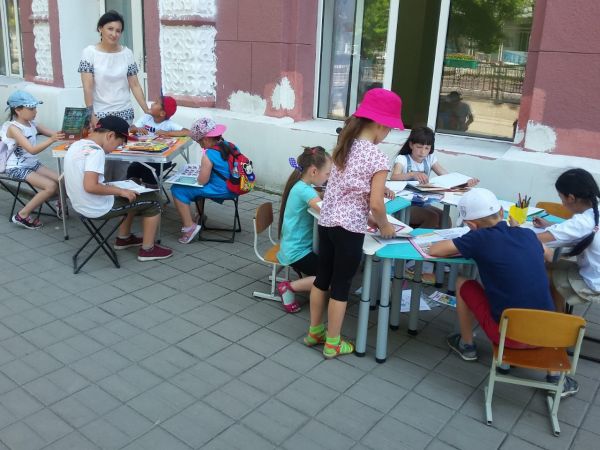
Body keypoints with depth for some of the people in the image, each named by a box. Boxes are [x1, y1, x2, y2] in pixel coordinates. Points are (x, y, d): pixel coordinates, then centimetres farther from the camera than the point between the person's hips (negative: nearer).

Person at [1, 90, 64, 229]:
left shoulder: (32, 124, 4)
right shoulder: (13, 128, -19)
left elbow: (54, 134, -2)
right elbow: (32, 150, -31)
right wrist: (51, 139, -44)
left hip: (33, 164, 8)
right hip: (17, 168, -8)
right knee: (51, 186, -21)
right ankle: (22, 215, -6)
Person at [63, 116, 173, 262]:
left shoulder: (76, 145, 5)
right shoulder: (95, 151, -23)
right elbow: (90, 186, -32)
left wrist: (115, 189, 11)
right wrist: (120, 191, -20)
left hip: (80, 204, 9)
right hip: (98, 209, -9)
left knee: (130, 196, 29)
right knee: (152, 200, 4)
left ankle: (123, 238, 35)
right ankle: (148, 249, 11)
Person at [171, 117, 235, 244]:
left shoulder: (209, 155, -21)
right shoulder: (229, 145, 2)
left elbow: (201, 181, -18)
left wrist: (201, 173, 4)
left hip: (219, 191, -9)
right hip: (231, 187, 9)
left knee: (178, 190, -4)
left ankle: (189, 226, -2)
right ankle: (200, 217, 39)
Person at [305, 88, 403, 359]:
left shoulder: (344, 146, 7)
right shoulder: (377, 158, -16)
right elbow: (376, 204, -17)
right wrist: (384, 226, 2)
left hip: (326, 221, 7)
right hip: (349, 229, -7)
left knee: (322, 277, 18)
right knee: (341, 285, 6)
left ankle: (314, 332, 34)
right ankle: (333, 344, 20)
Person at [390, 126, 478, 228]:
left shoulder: (430, 159, 6)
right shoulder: (402, 159, -9)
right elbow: (393, 177, -29)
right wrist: (413, 174, -49)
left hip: (422, 203, 5)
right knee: (432, 218, -25)